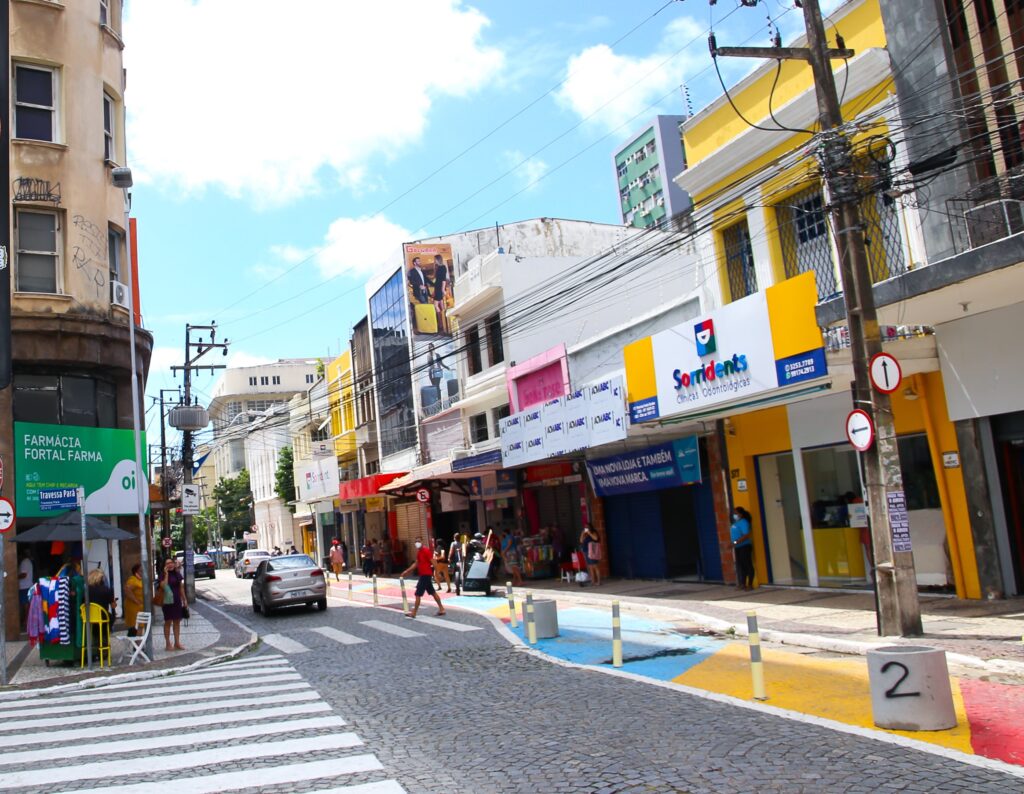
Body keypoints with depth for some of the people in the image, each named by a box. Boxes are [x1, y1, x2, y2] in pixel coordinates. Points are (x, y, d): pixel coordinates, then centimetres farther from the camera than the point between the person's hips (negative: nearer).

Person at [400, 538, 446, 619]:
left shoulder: (426, 551, -16)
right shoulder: (419, 552, 13)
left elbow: (433, 562, -18)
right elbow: (416, 564, 20)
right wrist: (406, 571, 16)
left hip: (426, 575, -10)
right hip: (423, 575, 10)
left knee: (418, 594, -6)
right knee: (433, 592, 14)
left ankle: (413, 613, 0)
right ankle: (441, 609, 21)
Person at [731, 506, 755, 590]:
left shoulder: (743, 522, -14)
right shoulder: (736, 523, 14)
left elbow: (746, 535, -23)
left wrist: (735, 542, -25)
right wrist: (734, 545, 11)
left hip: (744, 547, -9)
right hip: (738, 548, 9)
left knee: (747, 565, -3)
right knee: (740, 566, 11)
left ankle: (750, 584, 2)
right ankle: (743, 584, 16)